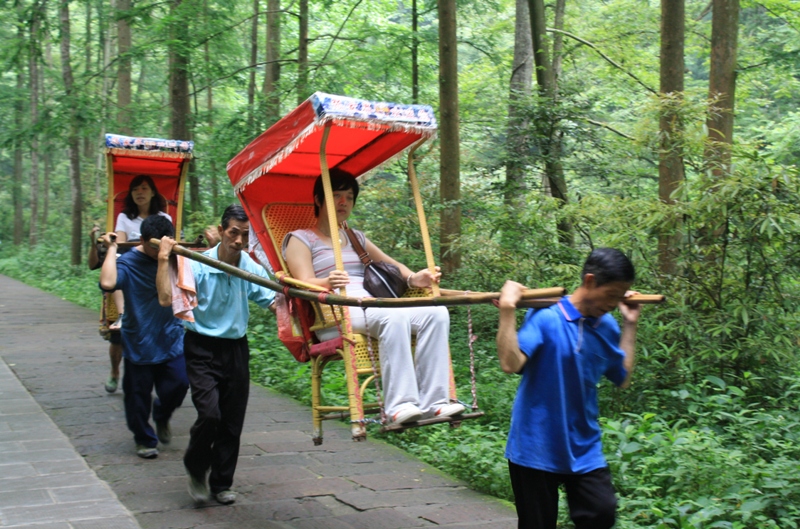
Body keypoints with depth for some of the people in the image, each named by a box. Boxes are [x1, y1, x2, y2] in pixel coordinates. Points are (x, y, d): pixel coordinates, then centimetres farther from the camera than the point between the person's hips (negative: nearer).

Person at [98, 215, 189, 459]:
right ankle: (145, 439, 28)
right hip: (139, 344, -3)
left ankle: (161, 416, 33)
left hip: (172, 340, 3)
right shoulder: (129, 262, -14)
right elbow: (108, 283, -33)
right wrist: (111, 249, -24)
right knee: (138, 394, 7)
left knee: (178, 384, 0)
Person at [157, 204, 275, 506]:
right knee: (210, 414, -17)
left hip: (236, 349, 4)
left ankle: (221, 483, 25)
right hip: (202, 348, -4)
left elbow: (273, 303, -1)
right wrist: (164, 260, -24)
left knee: (232, 421, 7)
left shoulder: (251, 269, -1)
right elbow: (166, 299, -22)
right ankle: (196, 469, 12)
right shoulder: (198, 266, -13)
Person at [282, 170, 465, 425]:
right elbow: (305, 282, -5)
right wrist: (327, 283, -29)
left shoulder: (356, 238, 32)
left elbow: (391, 265, 24)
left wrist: (413, 278, 0)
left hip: (373, 306, 6)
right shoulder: (301, 239, 12)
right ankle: (399, 405, -40)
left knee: (436, 312, -21)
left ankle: (432, 402, -27)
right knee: (395, 316, -37)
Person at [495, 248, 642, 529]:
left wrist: (630, 324, 10)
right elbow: (511, 363, -27)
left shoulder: (607, 327, 4)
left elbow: (623, 379, 12)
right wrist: (507, 309, -29)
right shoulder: (545, 318, -16)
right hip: (536, 448, -5)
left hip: (584, 449, 5)